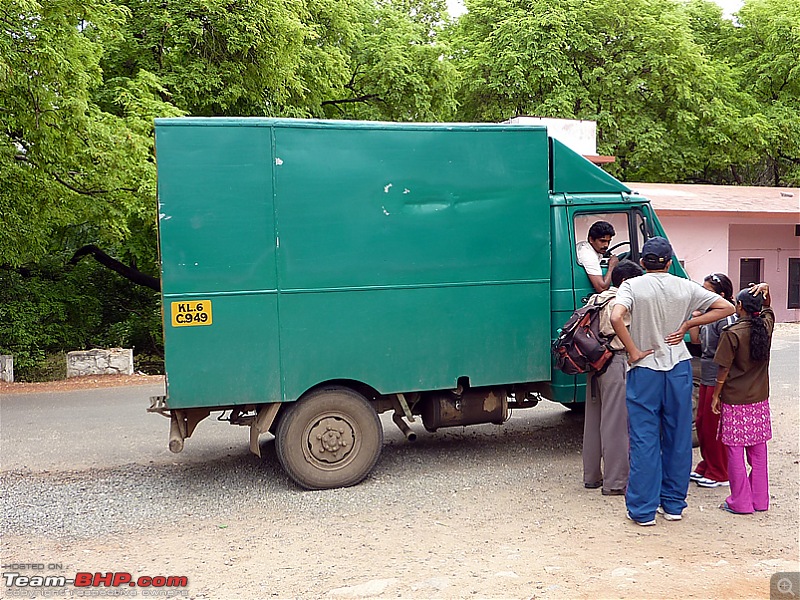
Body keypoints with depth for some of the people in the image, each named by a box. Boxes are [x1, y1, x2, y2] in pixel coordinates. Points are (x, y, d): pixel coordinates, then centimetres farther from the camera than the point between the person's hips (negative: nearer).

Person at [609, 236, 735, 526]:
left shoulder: (633, 286, -7)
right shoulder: (685, 287, 2)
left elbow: (616, 318, -25)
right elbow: (727, 307, 4)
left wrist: (634, 352, -14)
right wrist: (687, 324, 3)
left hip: (644, 370, -3)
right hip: (679, 369, 3)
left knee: (644, 440, 3)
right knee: (678, 438, 13)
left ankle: (643, 509, 8)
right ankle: (673, 504, 23)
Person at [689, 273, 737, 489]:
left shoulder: (726, 318, -19)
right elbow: (696, 339, 14)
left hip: (719, 381, -9)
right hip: (706, 379, 9)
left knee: (713, 427, 1)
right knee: (702, 423, 17)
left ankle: (719, 474, 16)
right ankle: (706, 467, 31)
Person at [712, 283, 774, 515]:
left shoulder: (732, 333, -14)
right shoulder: (766, 326, 1)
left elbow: (724, 369, -11)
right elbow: (768, 307, 24)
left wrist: (715, 396, 0)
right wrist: (765, 289, 4)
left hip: (734, 401, -6)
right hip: (760, 400, 6)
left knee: (735, 452, 3)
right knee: (758, 451, 13)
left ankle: (740, 502, 9)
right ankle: (760, 500, 22)